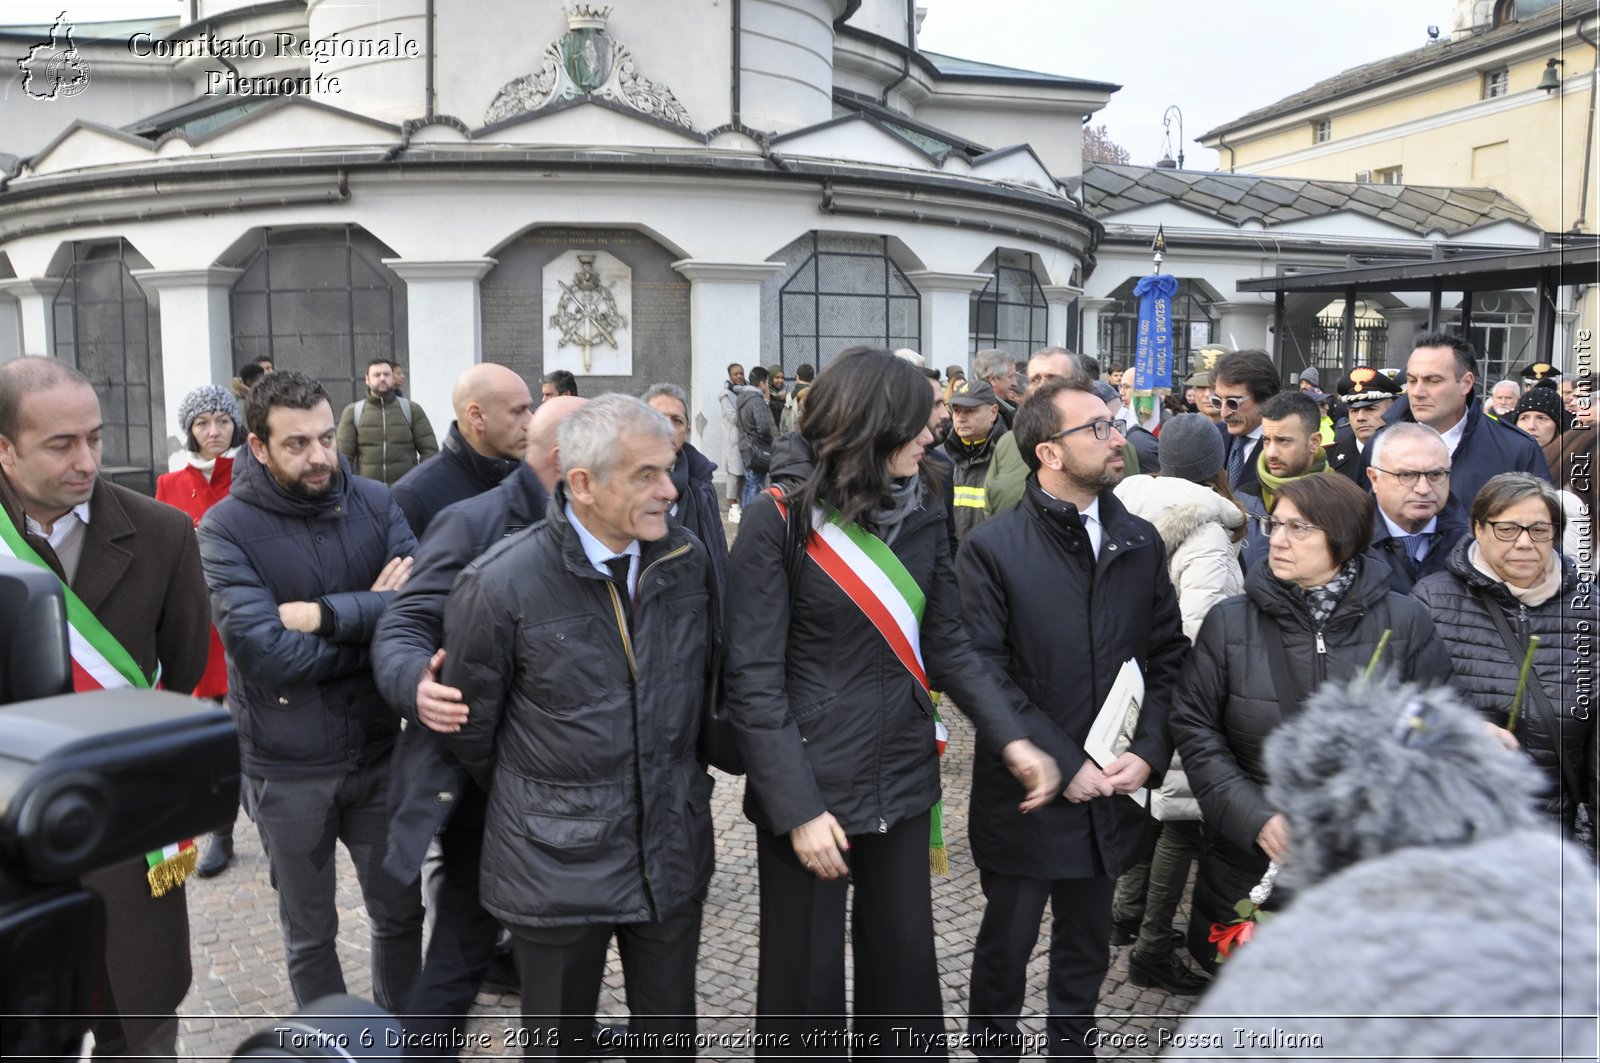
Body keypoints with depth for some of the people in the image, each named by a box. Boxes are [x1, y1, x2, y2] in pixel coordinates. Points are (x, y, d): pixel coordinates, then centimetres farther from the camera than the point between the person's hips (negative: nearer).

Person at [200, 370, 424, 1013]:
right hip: (286, 768, -2)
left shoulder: (374, 502, -4)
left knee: (400, 912, 17)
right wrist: (371, 616, -16)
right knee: (309, 933, 17)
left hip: (377, 749, 3)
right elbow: (265, 654, -24)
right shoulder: (226, 529, -13)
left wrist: (326, 614, -25)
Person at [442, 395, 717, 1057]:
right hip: (557, 863, -3)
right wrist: (525, 806, 9)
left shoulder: (687, 560, -4)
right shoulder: (500, 585, -18)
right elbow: (470, 729, -4)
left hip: (674, 848, 4)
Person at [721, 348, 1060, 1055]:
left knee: (906, 964, 16)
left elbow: (946, 643, 6)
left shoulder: (921, 514, 2)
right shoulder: (779, 521, -15)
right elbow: (753, 680, -15)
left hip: (902, 779, 5)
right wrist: (798, 810, -18)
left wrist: (1011, 737, -6)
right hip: (812, 787, -5)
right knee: (806, 977, 11)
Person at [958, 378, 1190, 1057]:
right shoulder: (993, 549, -11)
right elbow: (984, 677, -15)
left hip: (1113, 791, 4)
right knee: (1005, 949, 13)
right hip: (1025, 797, -4)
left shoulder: (1139, 542, 4)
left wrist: (1148, 752, -7)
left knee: (1087, 949, 20)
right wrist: (1064, 764, -17)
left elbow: (1168, 655, 6)